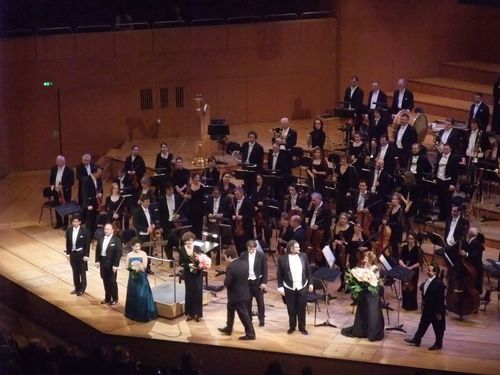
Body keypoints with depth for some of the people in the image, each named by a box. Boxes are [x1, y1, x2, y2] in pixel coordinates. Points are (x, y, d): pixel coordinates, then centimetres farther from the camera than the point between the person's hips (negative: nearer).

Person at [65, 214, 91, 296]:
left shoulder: (85, 231, -15)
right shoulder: (69, 230, -2)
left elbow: (87, 244, -12)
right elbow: (68, 243, 6)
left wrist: (86, 255, -13)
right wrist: (68, 253, 4)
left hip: (81, 254, -4)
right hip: (72, 253, 4)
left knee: (82, 272, 7)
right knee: (75, 271, 14)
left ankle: (82, 289, 19)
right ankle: (77, 288, 26)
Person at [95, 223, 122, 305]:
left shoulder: (116, 240, -12)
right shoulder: (101, 239, 6)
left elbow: (118, 253, -13)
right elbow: (97, 250, 12)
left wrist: (115, 265, -16)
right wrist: (97, 260, 3)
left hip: (111, 263, -5)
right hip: (102, 262, 5)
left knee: (112, 281, 3)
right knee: (105, 281, 13)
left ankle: (114, 299, 16)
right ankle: (107, 298, 24)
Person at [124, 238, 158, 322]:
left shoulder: (143, 254, -6)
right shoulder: (129, 255, 3)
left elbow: (144, 266, -11)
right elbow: (127, 267, 6)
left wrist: (140, 266, -32)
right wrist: (130, 267, -15)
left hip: (141, 277, -3)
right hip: (132, 277, 3)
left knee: (142, 295, -6)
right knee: (133, 296, 9)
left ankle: (144, 315, 1)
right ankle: (133, 314, 20)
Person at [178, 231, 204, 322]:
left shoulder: (197, 248, -6)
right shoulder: (182, 250, -4)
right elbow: (181, 263, -4)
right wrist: (189, 265, -20)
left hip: (198, 273, 0)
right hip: (188, 274, 0)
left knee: (198, 292, -1)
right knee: (189, 292, 6)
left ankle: (197, 313, 8)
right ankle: (189, 313, 18)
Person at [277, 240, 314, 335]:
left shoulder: (303, 256, -1)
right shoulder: (282, 258, -10)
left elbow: (308, 271, 7)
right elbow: (280, 274, -4)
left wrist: (310, 283, 6)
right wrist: (280, 287, -7)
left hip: (302, 287, 2)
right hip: (289, 288, -2)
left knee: (301, 309, 9)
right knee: (291, 309, 9)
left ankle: (302, 327, 22)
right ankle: (292, 327, 26)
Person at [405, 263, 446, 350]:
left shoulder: (439, 283, -27)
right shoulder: (427, 280, -2)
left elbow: (440, 299, -22)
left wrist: (439, 313, -19)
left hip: (436, 310, -8)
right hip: (427, 309, 8)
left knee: (438, 328, 11)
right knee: (423, 324, 21)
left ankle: (438, 344, 26)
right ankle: (416, 339, 34)